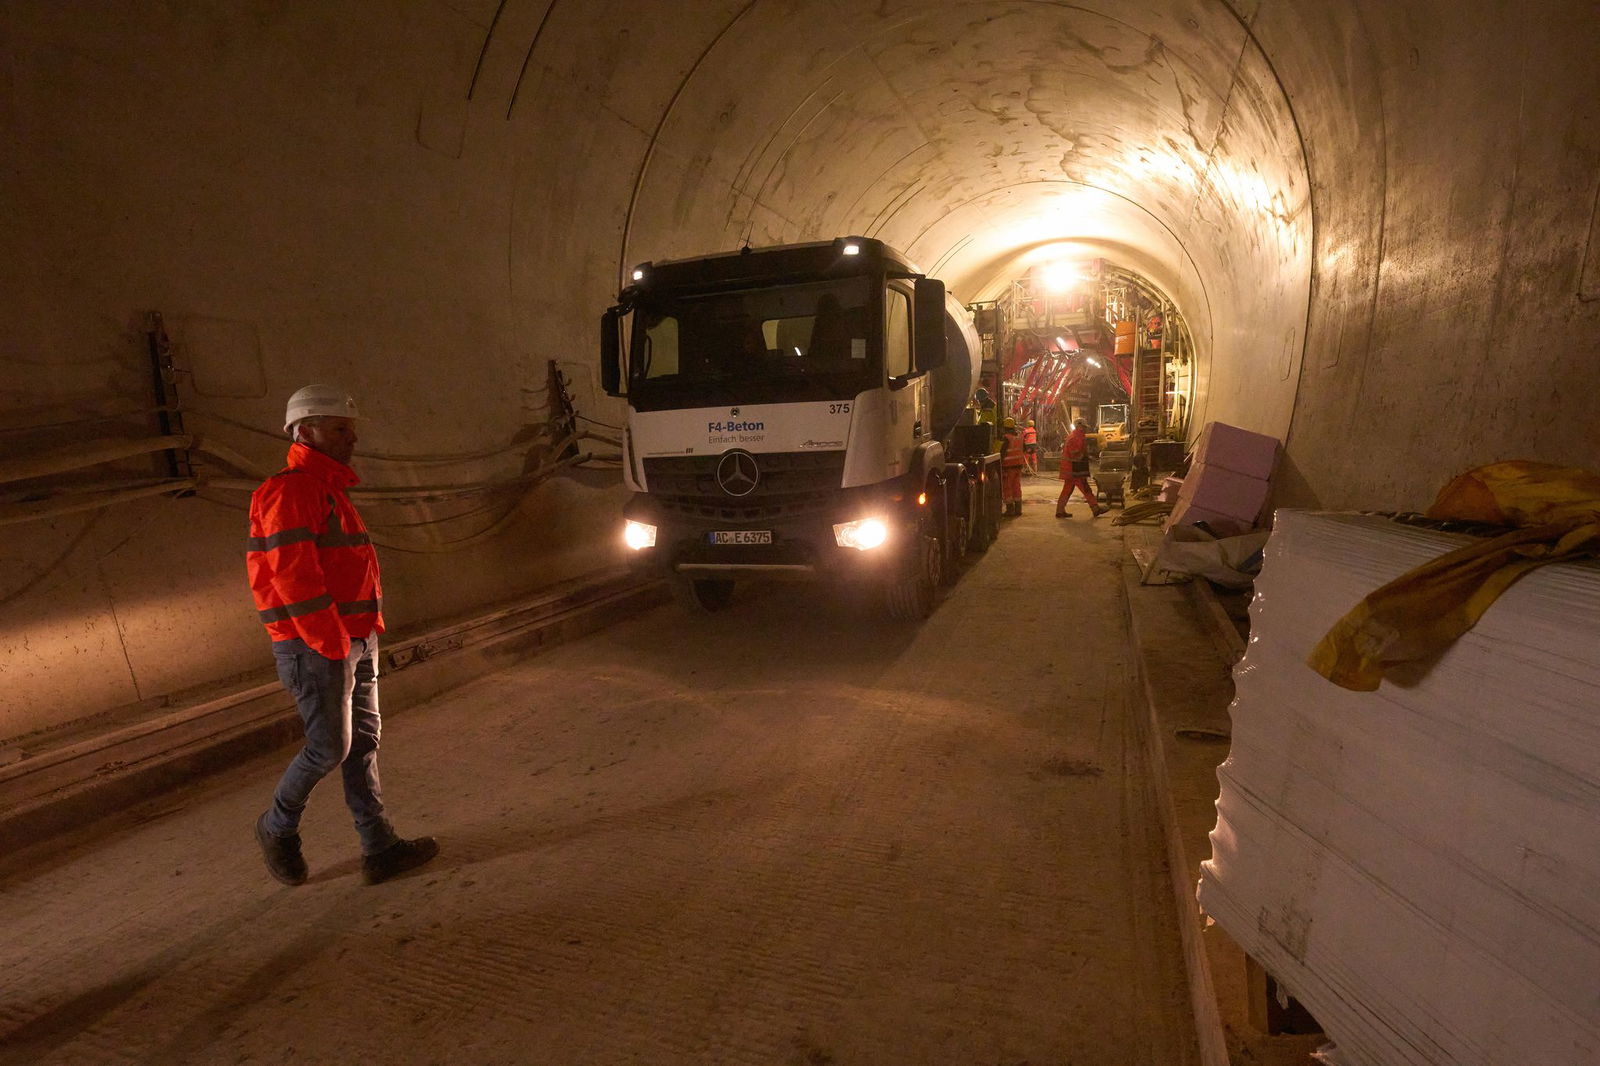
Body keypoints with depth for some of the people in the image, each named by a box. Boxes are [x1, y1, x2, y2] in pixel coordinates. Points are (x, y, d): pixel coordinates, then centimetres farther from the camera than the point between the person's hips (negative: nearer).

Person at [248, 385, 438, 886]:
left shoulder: (329, 489, 18)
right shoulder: (290, 490, -13)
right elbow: (292, 572, -21)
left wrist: (367, 629, 15)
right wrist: (331, 641, -20)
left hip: (356, 641, 9)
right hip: (315, 647, -9)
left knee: (364, 742, 9)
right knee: (330, 747, -2)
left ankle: (380, 849, 16)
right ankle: (277, 830, 26)